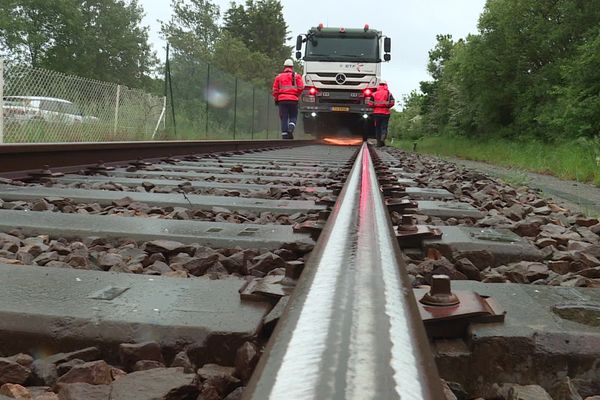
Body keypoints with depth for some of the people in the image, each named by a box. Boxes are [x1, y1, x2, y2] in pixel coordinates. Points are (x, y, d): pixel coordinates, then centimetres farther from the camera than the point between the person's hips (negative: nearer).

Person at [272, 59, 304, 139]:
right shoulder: (296, 76, 6)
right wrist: (297, 95, 11)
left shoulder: (279, 76, 9)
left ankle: (284, 134, -2)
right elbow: (301, 87, -4)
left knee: (284, 118, 4)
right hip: (293, 100, -1)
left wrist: (276, 99, 18)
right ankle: (290, 129, -19)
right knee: (293, 117, 8)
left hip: (282, 100, 1)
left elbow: (275, 90, 6)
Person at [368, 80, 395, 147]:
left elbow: (370, 104, 1)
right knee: (384, 127, 1)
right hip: (385, 113, -1)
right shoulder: (388, 93, 3)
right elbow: (392, 103, -7)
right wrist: (387, 107, 11)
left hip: (376, 113, 1)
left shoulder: (374, 94, 7)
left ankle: (379, 142, 8)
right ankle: (383, 138, -25)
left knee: (377, 128, 9)